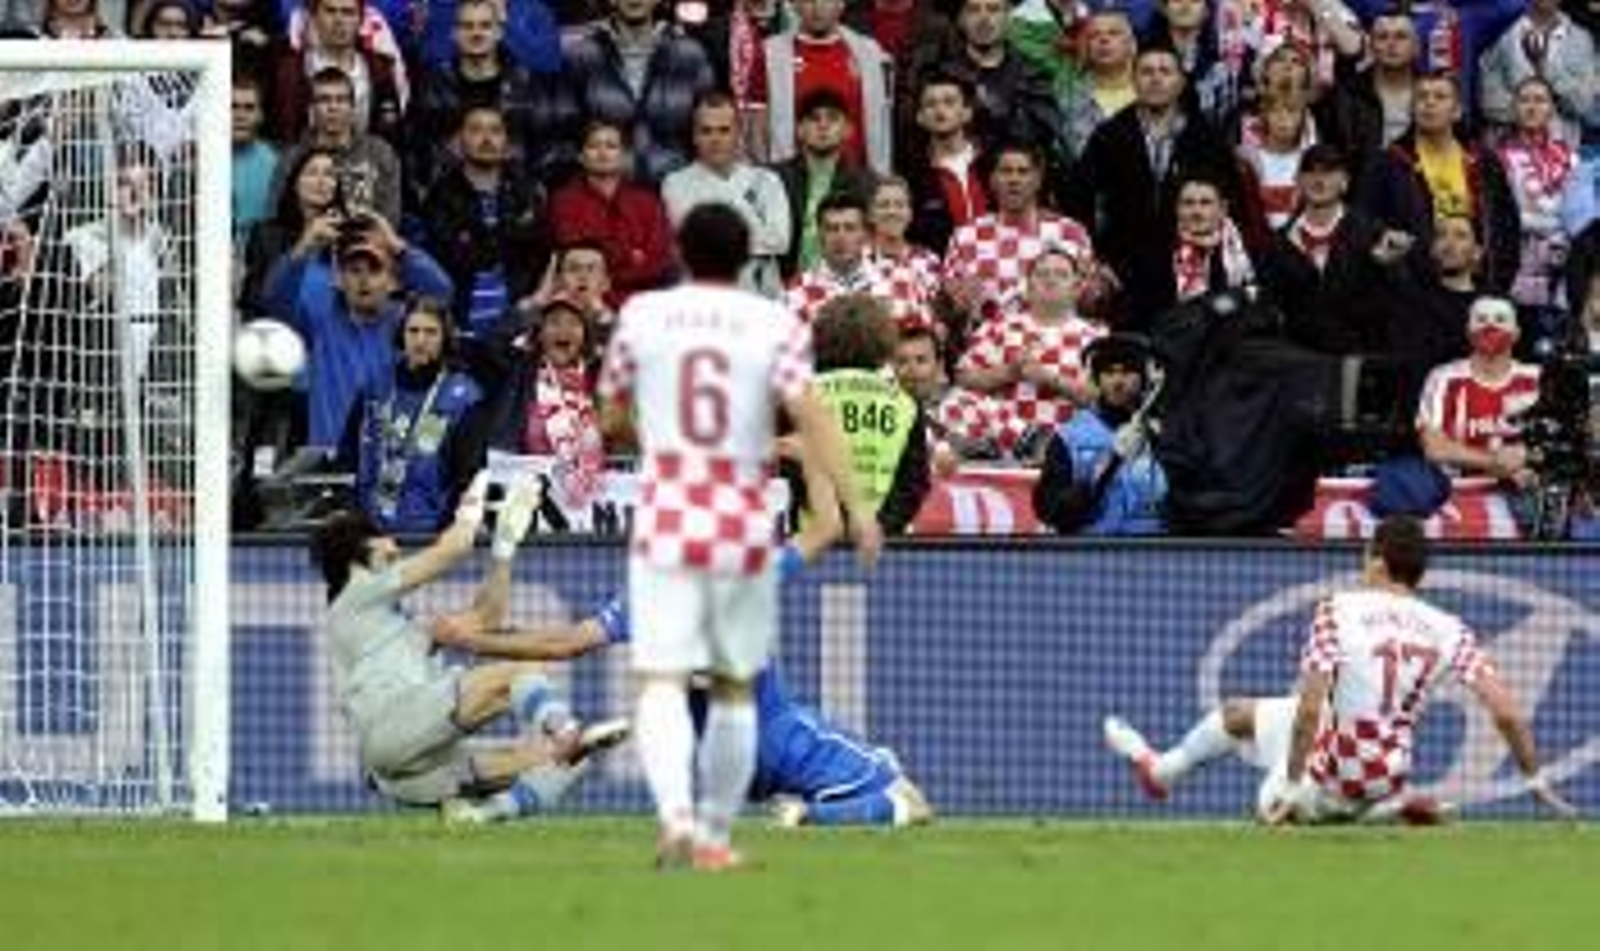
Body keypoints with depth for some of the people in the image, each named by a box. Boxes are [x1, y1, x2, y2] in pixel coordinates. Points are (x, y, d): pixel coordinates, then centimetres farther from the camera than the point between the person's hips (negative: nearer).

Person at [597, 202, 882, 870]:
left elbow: (611, 420, 12)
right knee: (735, 687, 16)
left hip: (666, 521, -1)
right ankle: (716, 835, 20)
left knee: (661, 682, -8)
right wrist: (855, 506, -15)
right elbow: (809, 414, -13)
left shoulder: (643, 315, 3)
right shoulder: (776, 325, -1)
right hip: (744, 526, 1)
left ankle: (676, 816, -31)